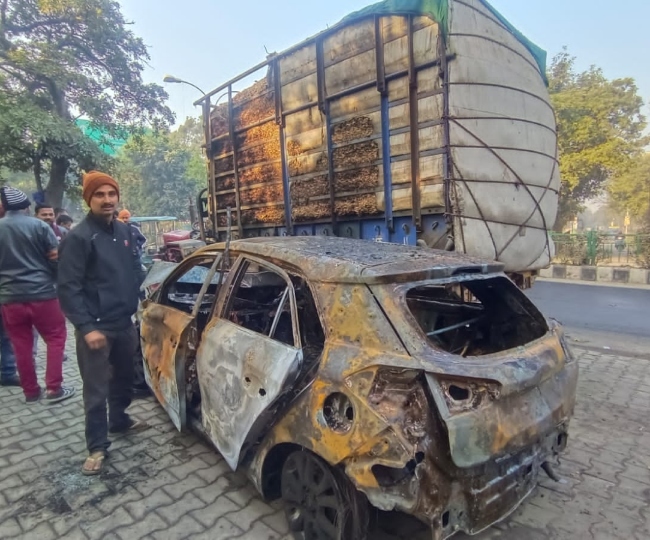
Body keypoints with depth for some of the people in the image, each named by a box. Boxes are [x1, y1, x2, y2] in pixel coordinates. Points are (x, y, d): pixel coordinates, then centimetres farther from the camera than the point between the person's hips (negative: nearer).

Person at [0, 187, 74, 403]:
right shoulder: (39, 226, -6)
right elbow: (57, 257, -3)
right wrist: (56, 280, 14)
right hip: (42, 293, -3)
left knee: (21, 345, 11)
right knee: (56, 338, 8)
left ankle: (31, 391, 20)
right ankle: (53, 388, 6)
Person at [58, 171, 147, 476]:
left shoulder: (123, 231, 6)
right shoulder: (78, 237, -14)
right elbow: (68, 288, -16)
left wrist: (138, 301, 11)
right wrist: (87, 327, -20)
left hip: (125, 323, 7)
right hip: (96, 328, -6)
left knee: (123, 378, 22)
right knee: (96, 391, 4)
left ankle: (119, 420, 43)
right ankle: (97, 448, 20)